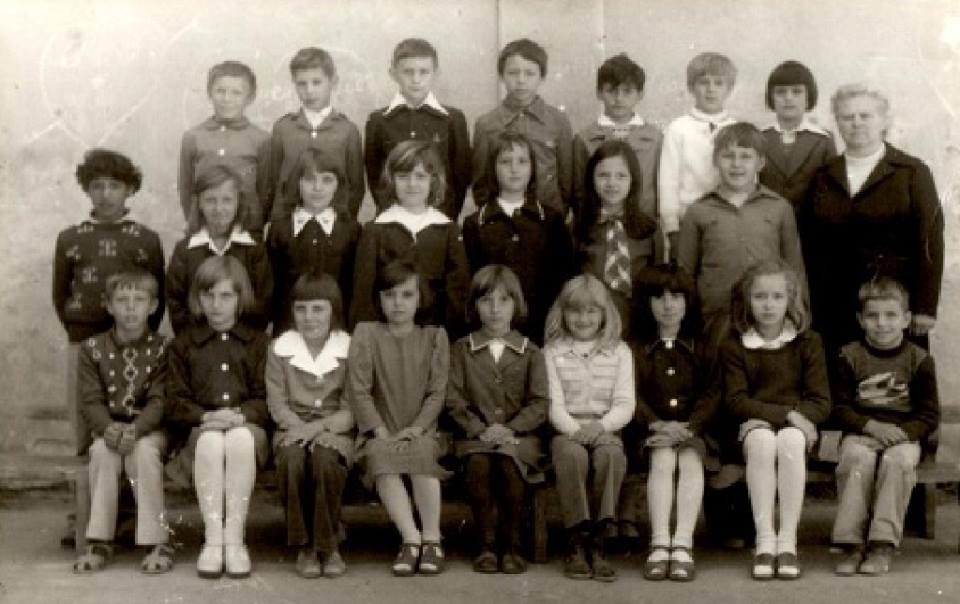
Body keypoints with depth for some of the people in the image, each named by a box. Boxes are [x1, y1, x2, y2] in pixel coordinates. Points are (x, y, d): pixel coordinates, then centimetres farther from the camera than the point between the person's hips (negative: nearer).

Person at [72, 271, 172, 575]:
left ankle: (156, 542, -27)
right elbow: (90, 401, -3)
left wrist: (135, 429, -28)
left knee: (144, 451, -33)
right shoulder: (93, 348, 3)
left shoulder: (161, 348, -2)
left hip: (149, 429, -1)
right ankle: (99, 542, -23)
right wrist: (108, 428, -24)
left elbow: (159, 401, -10)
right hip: (109, 428, 2)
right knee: (102, 451, -31)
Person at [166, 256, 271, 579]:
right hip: (200, 431, 1)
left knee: (240, 437, -37)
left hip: (247, 428, -1)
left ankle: (235, 537, -32)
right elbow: (175, 401, 7)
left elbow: (266, 398, 5)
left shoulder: (258, 342, 15)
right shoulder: (183, 343, 16)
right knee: (211, 440, -36)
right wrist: (205, 416, -14)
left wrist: (241, 415, -16)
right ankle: (213, 538, -33)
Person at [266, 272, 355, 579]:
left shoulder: (350, 349, 3)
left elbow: (352, 410, -2)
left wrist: (317, 427, -18)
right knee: (292, 458, -34)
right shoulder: (280, 348, 8)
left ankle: (329, 546, -17)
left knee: (326, 458, -36)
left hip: (334, 429, -1)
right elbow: (277, 403, 3)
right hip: (293, 428, 1)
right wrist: (299, 426, -16)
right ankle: (304, 546, -17)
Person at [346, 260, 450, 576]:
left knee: (422, 452, -35)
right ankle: (410, 538, -32)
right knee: (380, 455, -35)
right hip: (380, 434, 0)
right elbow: (358, 388, -1)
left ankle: (431, 538, -25)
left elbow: (437, 391, 2)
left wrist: (417, 427, -12)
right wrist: (380, 430, -12)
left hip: (420, 431, 0)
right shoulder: (365, 333, 6)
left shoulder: (435, 336, 9)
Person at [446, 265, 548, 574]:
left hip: (518, 434, 0)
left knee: (510, 463, -33)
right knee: (478, 465, -33)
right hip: (475, 435, 0)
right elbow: (455, 400, 3)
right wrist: (480, 429, -13)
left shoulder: (530, 352, 11)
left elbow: (539, 403, 3)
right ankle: (487, 545, -20)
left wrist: (510, 429, -13)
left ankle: (512, 545, -18)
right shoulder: (461, 349, 12)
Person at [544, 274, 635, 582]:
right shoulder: (552, 352, 10)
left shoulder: (619, 352, 13)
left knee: (611, 455, -34)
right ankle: (576, 542, -28)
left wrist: (601, 425, -17)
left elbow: (625, 403, 3)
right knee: (573, 454, -35)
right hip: (565, 430, -1)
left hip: (605, 429, 1)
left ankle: (596, 541, -29)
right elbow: (553, 403, 0)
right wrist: (574, 429, -20)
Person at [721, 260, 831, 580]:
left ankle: (787, 541, -30)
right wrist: (785, 413, -17)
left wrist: (798, 416, -19)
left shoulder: (808, 342, 7)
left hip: (796, 424, 0)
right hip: (754, 424, 0)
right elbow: (736, 400, -6)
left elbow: (820, 402, 3)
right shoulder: (733, 346, 5)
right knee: (762, 442, -36)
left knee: (790, 442, -35)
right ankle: (764, 539, -33)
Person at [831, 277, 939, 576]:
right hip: (860, 433, 0)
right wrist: (871, 426, -15)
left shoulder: (919, 359, 5)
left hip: (904, 436, 0)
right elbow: (840, 408, 2)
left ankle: (883, 545, -28)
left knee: (897, 460, -34)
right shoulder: (850, 356, 5)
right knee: (857, 458, -34)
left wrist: (902, 431, -16)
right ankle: (852, 543, -27)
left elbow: (930, 414, 3)